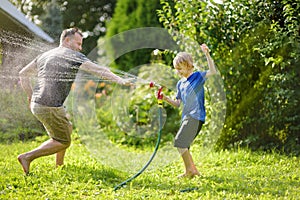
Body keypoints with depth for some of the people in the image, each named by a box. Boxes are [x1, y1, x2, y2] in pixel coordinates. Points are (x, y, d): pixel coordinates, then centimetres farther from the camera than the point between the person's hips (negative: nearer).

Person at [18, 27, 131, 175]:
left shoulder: (45, 55, 18)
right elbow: (98, 70, -12)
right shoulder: (73, 56, -5)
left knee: (67, 129, 25)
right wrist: (119, 80, -15)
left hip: (36, 103, 9)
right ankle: (27, 157, -3)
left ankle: (59, 165, 27)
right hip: (50, 107, -9)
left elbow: (23, 74, 22)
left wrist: (31, 96, 23)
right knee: (63, 142, 5)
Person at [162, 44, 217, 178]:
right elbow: (177, 104, 18)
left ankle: (189, 170, -7)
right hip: (186, 117, 8)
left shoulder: (197, 76, -2)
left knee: (180, 141, -15)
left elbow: (213, 71, -19)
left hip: (196, 116, -8)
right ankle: (193, 170, 15)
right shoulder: (180, 84, 17)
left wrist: (207, 55, -28)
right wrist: (166, 99, 1)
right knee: (182, 145, 7)